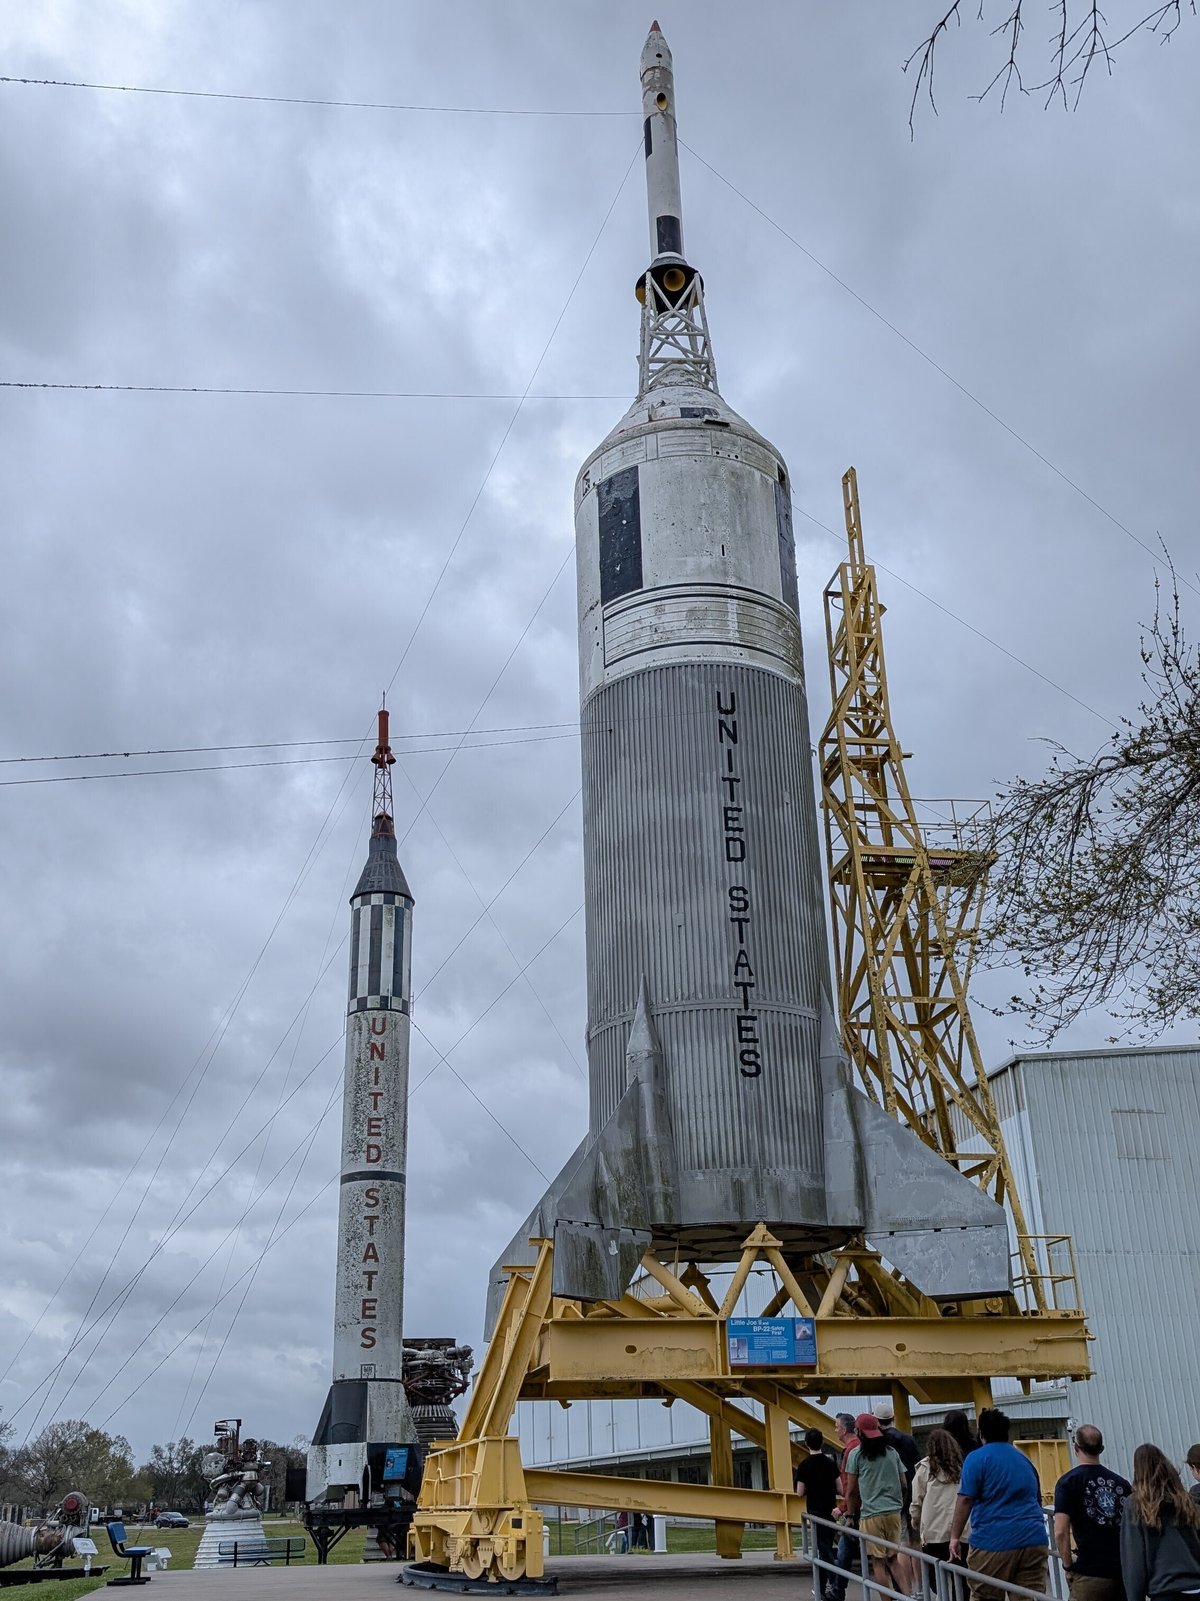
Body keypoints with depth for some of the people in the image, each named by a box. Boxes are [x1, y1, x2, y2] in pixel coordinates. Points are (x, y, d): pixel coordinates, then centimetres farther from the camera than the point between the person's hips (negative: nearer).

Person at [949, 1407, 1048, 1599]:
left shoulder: (977, 1458, -1)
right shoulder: (1025, 1460, 19)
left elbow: (965, 1500, -9)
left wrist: (955, 1537, -4)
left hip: (993, 1542, -5)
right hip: (1034, 1541, 5)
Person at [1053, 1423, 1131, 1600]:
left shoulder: (1068, 1481, -5)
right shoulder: (1121, 1482, 10)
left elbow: (1060, 1532, -14)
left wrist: (1068, 1565, -2)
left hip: (1090, 1574, -5)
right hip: (1125, 1570, 5)